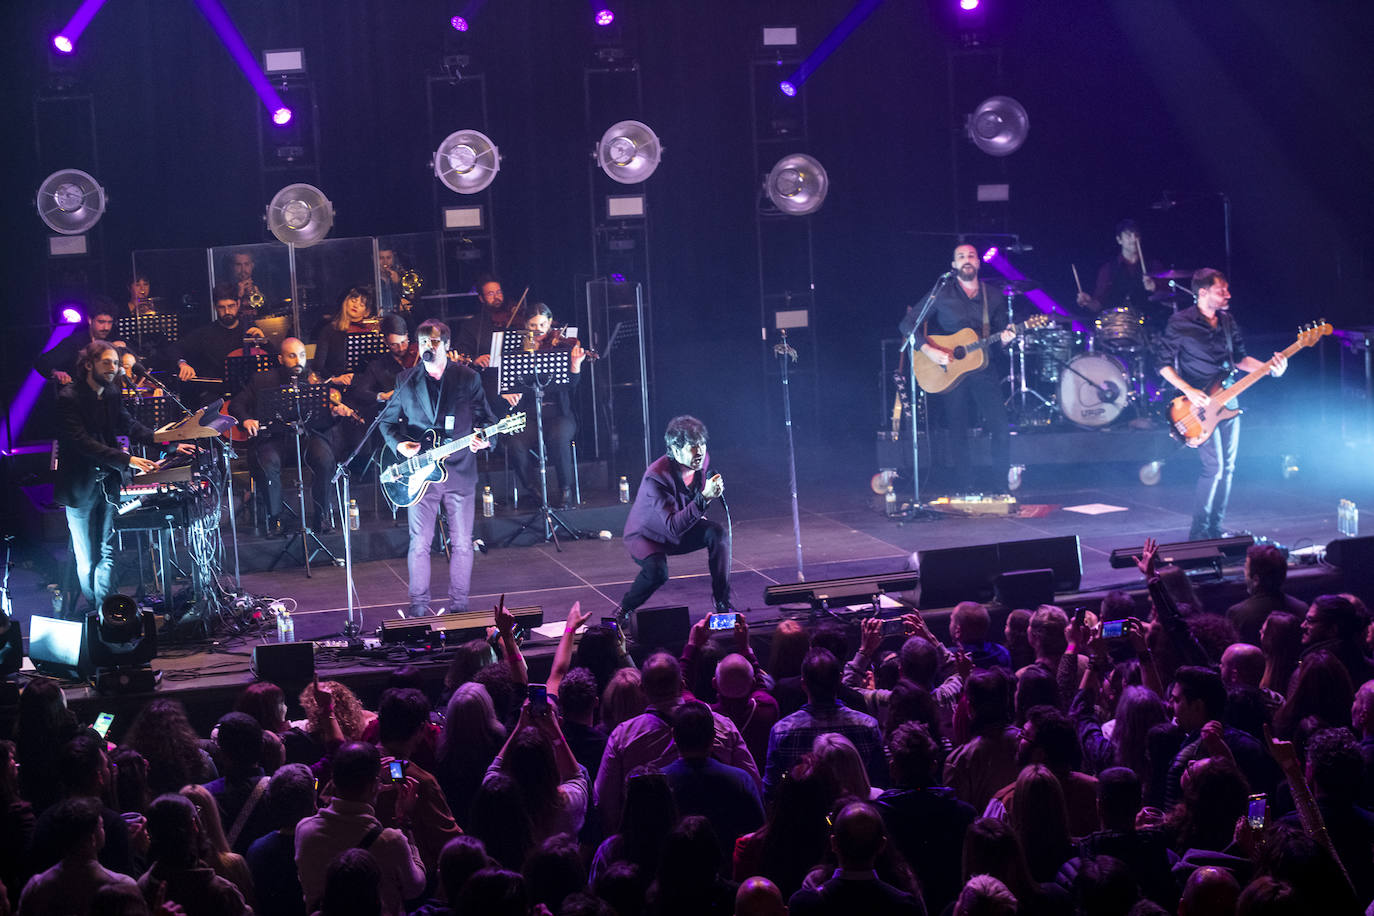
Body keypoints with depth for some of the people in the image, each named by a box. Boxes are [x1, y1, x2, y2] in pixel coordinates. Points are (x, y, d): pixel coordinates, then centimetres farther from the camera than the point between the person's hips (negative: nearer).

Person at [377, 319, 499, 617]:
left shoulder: (468, 378, 3)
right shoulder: (405, 381, 5)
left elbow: (486, 418, 6)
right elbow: (386, 420, 13)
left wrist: (484, 439, -15)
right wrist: (398, 444, -6)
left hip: (459, 472, 0)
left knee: (462, 544, 4)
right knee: (419, 544, -1)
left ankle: (458, 605, 15)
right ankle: (418, 606, 9)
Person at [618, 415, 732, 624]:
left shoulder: (702, 461, -13)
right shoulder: (656, 477, -36)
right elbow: (673, 526, -42)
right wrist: (704, 498, -49)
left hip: (683, 527, 7)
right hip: (646, 536, -7)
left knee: (719, 532, -17)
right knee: (657, 570, -35)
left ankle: (723, 602, -7)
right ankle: (624, 610, -7)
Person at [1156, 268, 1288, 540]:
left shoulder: (1227, 321, 9)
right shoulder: (1180, 323, -10)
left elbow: (1239, 358, 16)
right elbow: (1164, 365, -6)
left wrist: (1267, 367, -1)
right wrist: (1189, 391, -18)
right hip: (1200, 405, -7)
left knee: (1227, 468, 8)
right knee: (1214, 468, -14)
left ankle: (1214, 530, 18)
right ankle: (1198, 535, -4)